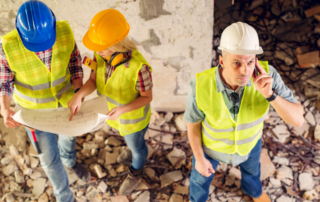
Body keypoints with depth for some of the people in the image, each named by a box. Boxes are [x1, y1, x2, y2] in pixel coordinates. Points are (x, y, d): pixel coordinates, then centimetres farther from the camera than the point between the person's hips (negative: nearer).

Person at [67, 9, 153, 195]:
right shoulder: (102, 53, -24)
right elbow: (93, 81, -16)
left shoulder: (139, 67, -41)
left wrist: (123, 109, -41)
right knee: (128, 136, 36)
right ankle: (136, 149, 72)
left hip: (134, 115, -6)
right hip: (113, 109, 6)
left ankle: (135, 173, 57)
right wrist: (79, 96, -36)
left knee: (136, 145, 25)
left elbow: (147, 97, -26)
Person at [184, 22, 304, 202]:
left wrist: (270, 94, -49)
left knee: (251, 167, 33)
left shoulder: (266, 75, -35)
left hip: (249, 138, 2)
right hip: (212, 142, -2)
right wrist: (199, 158, -8)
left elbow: (298, 119, -32)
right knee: (201, 176, 26)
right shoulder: (202, 86, -38)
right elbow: (193, 123, -18)